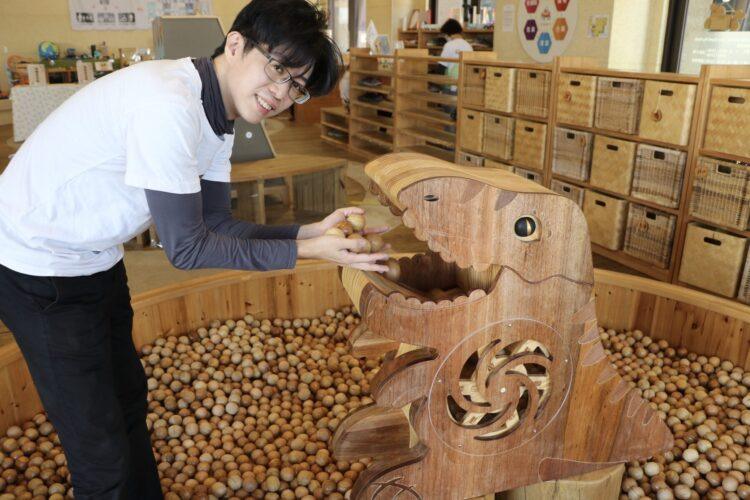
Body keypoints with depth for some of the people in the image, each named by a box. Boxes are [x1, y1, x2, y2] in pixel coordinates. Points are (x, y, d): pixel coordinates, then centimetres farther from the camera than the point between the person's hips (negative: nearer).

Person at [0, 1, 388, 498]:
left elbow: (217, 225, -2)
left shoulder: (216, 119, -2)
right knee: (101, 450, 2)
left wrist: (311, 231, -12)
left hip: (96, 260, 9)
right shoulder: (167, 103, -31)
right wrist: (306, 252, -25)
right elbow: (186, 247, -26)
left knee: (129, 399, 24)